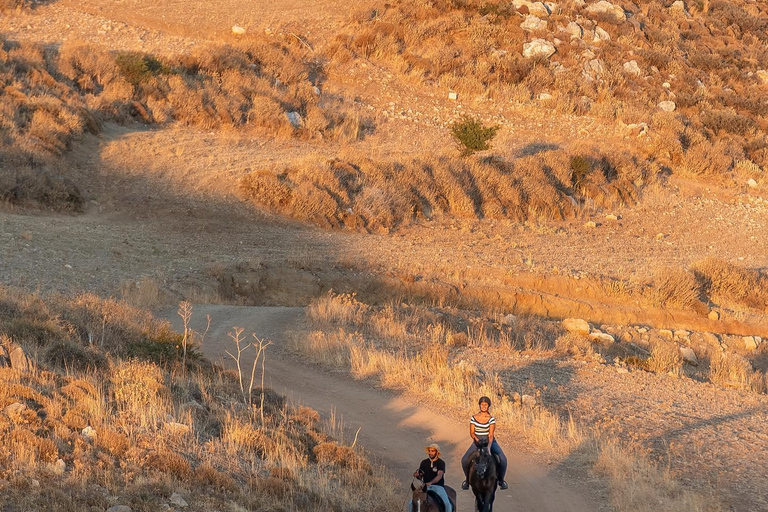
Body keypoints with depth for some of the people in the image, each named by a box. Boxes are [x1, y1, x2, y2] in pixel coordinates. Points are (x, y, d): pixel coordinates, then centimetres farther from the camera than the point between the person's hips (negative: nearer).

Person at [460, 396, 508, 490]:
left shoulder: (491, 419, -5)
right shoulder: (474, 418, -1)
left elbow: (491, 434, -13)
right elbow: (472, 432, -3)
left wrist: (489, 445, -28)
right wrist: (477, 440, -22)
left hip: (489, 441, -1)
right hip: (477, 441, 1)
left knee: (503, 459, -22)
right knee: (464, 459, -18)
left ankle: (501, 479, 0)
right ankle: (467, 478, 9)